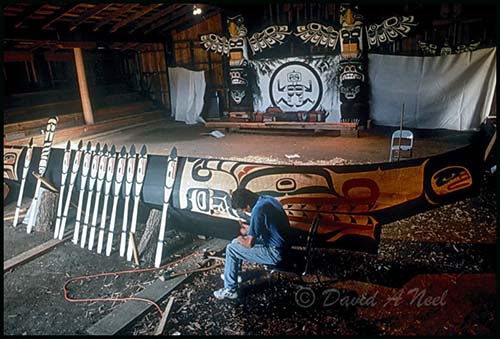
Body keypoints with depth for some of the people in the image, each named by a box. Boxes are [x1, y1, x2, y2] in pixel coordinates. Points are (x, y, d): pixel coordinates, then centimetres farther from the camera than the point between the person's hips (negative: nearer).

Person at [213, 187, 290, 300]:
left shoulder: (257, 210, -27)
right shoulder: (268, 199, 1)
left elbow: (250, 244, -19)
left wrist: (240, 239, 2)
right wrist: (249, 231, 15)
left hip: (275, 253, -9)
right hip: (284, 244, 9)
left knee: (231, 249, -2)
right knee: (237, 242, 18)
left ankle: (230, 290, 10)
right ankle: (233, 274, 35)